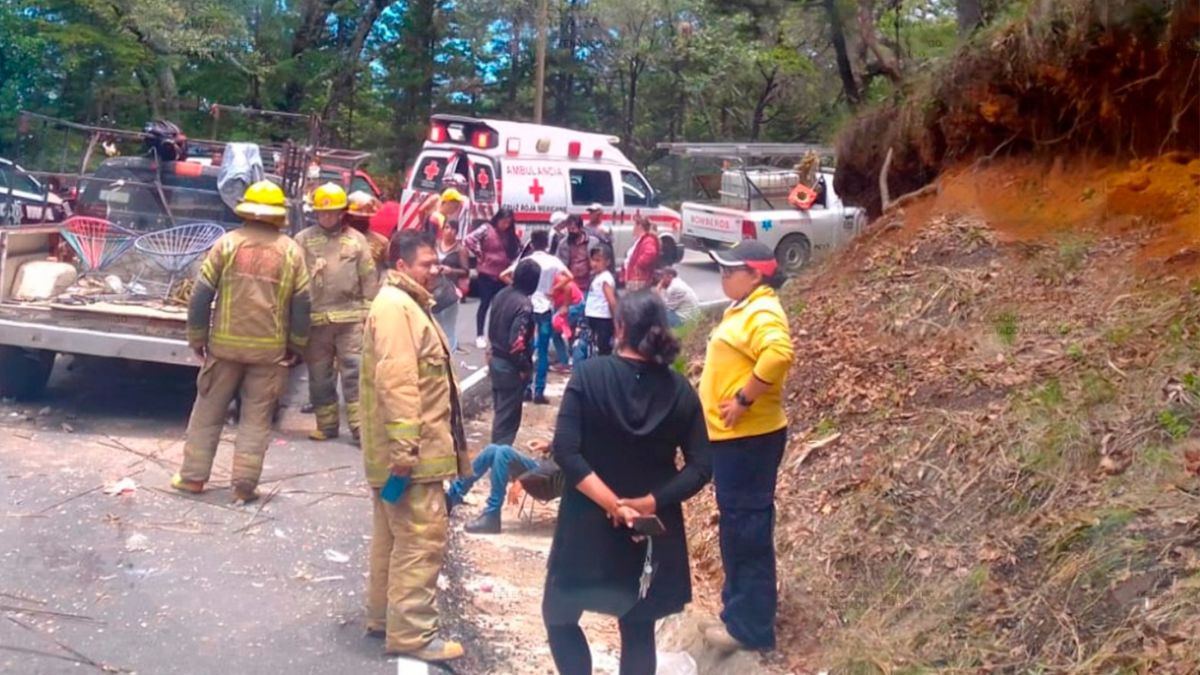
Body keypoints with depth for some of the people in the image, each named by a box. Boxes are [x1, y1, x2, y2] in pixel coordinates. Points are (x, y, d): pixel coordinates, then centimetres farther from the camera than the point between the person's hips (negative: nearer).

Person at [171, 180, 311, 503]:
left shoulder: (227, 243, -3)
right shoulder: (292, 251, 0)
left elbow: (202, 293, -3)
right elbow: (301, 304, 2)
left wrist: (197, 336, 7)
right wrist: (296, 345, 11)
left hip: (225, 343, 0)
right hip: (270, 348, 0)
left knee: (208, 410, 13)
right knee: (256, 418, 6)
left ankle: (193, 476, 18)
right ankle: (244, 485, 6)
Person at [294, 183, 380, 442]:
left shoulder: (357, 240, 6)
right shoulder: (303, 240, 5)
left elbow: (369, 278, 6)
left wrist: (368, 311, 1)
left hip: (350, 317, -1)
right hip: (316, 318, 1)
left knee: (355, 372, -4)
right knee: (320, 375, 9)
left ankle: (359, 426, -2)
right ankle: (327, 424, 20)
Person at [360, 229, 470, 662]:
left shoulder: (406, 304, 19)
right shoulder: (396, 306, -16)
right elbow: (397, 381, -25)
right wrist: (405, 446, -29)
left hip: (407, 447, 11)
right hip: (411, 449, -11)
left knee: (394, 536, 17)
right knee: (423, 539, -8)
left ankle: (383, 617, 27)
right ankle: (411, 633, -4)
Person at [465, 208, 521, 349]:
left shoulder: (510, 234, 6)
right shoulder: (486, 229, -10)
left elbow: (517, 249, 15)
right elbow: (469, 240, -19)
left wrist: (512, 262, 0)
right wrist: (479, 254, -13)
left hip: (503, 275, 5)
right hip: (487, 275, -5)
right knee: (485, 304, 2)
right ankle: (479, 336, 12)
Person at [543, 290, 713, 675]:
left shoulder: (589, 375, -12)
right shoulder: (679, 390, -4)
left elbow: (565, 451, -20)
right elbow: (701, 467, -8)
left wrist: (611, 503, -17)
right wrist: (647, 503, -11)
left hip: (588, 527, -3)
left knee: (559, 615, 18)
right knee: (639, 630, 15)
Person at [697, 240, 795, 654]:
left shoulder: (763, 313, -17)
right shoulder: (744, 310, 15)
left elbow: (778, 354, -35)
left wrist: (744, 400, -27)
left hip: (748, 437, -11)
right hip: (732, 435, 11)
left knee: (747, 527, -5)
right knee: (736, 525, 18)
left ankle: (751, 627, 3)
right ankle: (741, 611, 29)